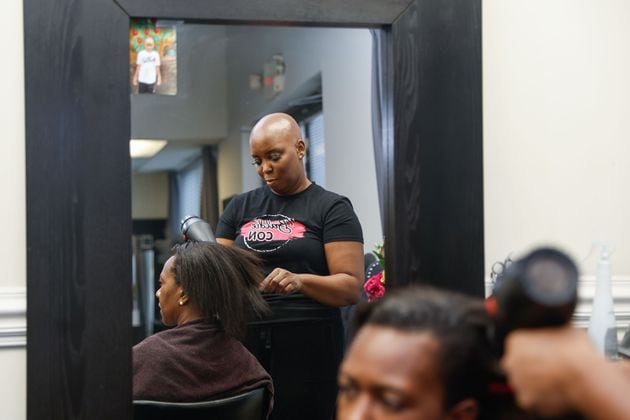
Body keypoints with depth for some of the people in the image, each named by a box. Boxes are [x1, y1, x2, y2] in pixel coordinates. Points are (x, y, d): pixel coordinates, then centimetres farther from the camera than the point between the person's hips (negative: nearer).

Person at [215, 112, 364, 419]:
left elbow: (351, 288, -8)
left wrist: (301, 281, -25)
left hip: (308, 343, -3)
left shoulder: (332, 208, 0)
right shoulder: (239, 208, 13)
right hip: (245, 341, 3)